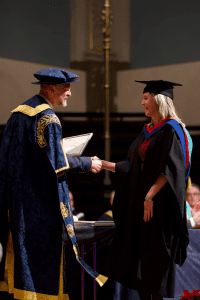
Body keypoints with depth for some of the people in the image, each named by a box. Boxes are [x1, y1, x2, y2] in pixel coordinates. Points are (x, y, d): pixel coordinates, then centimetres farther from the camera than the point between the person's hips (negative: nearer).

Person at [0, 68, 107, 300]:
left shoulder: (19, 112, 12)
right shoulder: (47, 118, -15)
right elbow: (56, 161, -19)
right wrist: (87, 164, -6)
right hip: (41, 199, -9)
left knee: (21, 244, 11)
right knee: (42, 247, -4)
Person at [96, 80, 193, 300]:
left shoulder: (171, 130, -11)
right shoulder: (148, 131, 15)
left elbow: (170, 169, -20)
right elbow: (132, 166, 18)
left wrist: (150, 196, -24)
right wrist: (104, 164, 14)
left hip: (159, 204, -9)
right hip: (139, 201, 9)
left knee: (156, 262, -4)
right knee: (138, 259, 9)